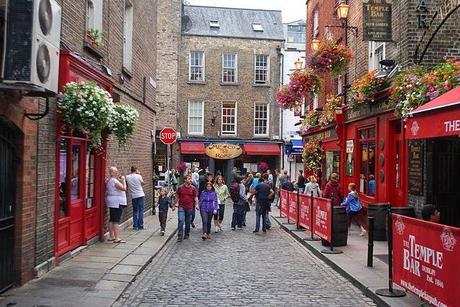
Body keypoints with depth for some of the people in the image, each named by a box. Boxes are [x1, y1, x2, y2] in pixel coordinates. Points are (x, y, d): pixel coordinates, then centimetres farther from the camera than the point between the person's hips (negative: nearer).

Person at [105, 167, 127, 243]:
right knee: (116, 220, -10)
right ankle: (117, 238, -10)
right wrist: (123, 180, -9)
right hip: (117, 202, -10)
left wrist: (119, 179, 15)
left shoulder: (108, 180, 13)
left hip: (112, 202, 10)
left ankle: (111, 237, 20)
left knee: (112, 220, 14)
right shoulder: (114, 181, -18)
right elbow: (124, 188, -19)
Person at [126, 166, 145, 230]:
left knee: (135, 211, 13)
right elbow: (142, 183, 6)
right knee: (141, 210, 4)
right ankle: (140, 226, 4)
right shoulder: (138, 176, -9)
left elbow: (127, 186, 10)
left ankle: (135, 226, 12)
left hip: (133, 196, 3)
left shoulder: (127, 177, -2)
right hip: (140, 195, -3)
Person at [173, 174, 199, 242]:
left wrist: (196, 204, -12)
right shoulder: (180, 188, 1)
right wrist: (175, 205, 12)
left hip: (189, 208, 1)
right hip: (181, 207, -1)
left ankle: (187, 234, 27)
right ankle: (180, 236, -7)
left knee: (188, 222, 11)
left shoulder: (193, 188, 2)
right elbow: (177, 196, 10)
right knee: (181, 221, -10)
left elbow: (196, 197, 3)